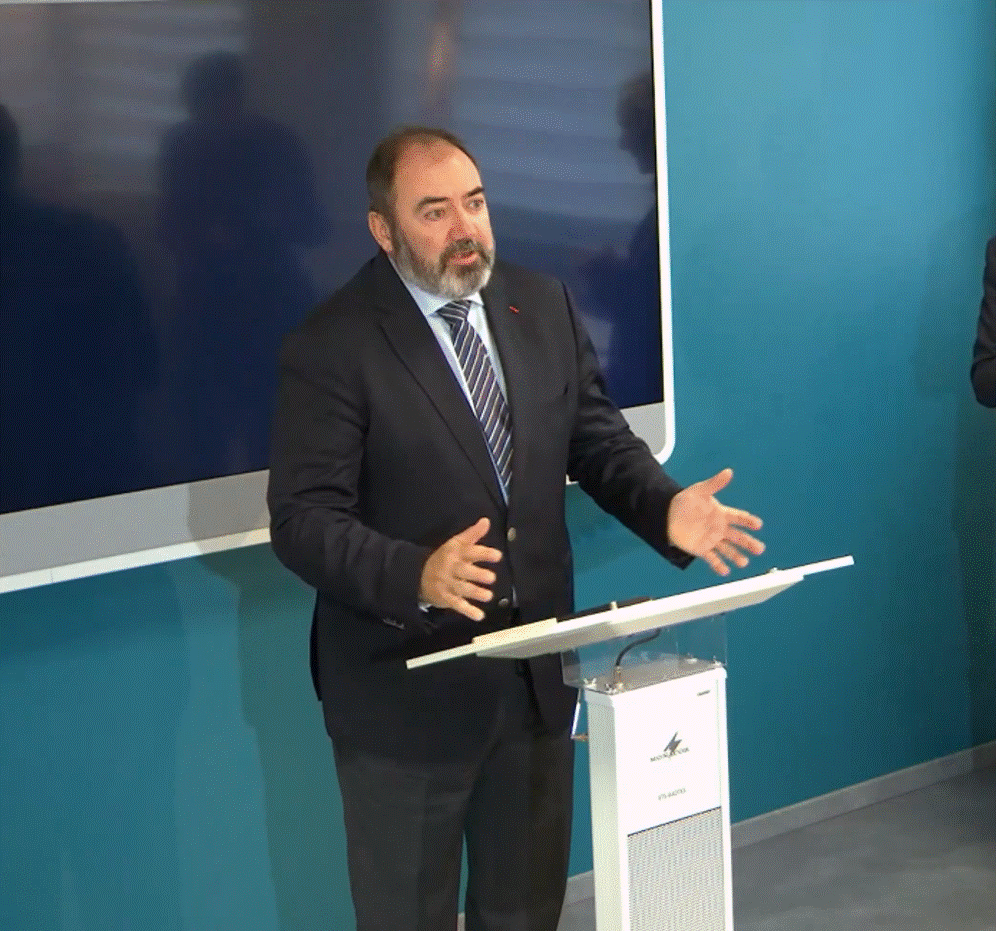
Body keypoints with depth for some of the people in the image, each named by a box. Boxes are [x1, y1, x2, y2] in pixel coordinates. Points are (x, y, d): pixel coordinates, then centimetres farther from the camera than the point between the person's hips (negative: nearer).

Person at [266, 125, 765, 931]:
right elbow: (305, 519, -19)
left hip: (538, 674, 5)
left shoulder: (543, 306, 3)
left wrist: (665, 507, -12)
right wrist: (415, 575, -37)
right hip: (408, 690, -5)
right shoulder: (332, 347, -14)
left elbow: (599, 441, 9)